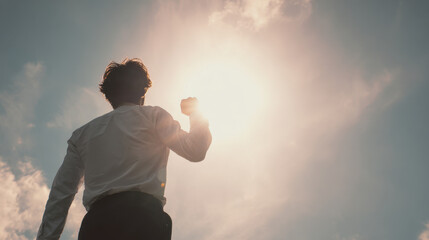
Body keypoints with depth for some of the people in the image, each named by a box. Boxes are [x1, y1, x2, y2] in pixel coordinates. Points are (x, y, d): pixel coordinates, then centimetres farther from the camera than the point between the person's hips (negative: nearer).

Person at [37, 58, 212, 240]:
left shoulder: (83, 133, 28)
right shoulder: (152, 116, 17)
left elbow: (61, 192, 23)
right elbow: (195, 150, 10)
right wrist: (195, 113, 29)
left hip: (95, 223, 4)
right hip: (143, 213, -4)